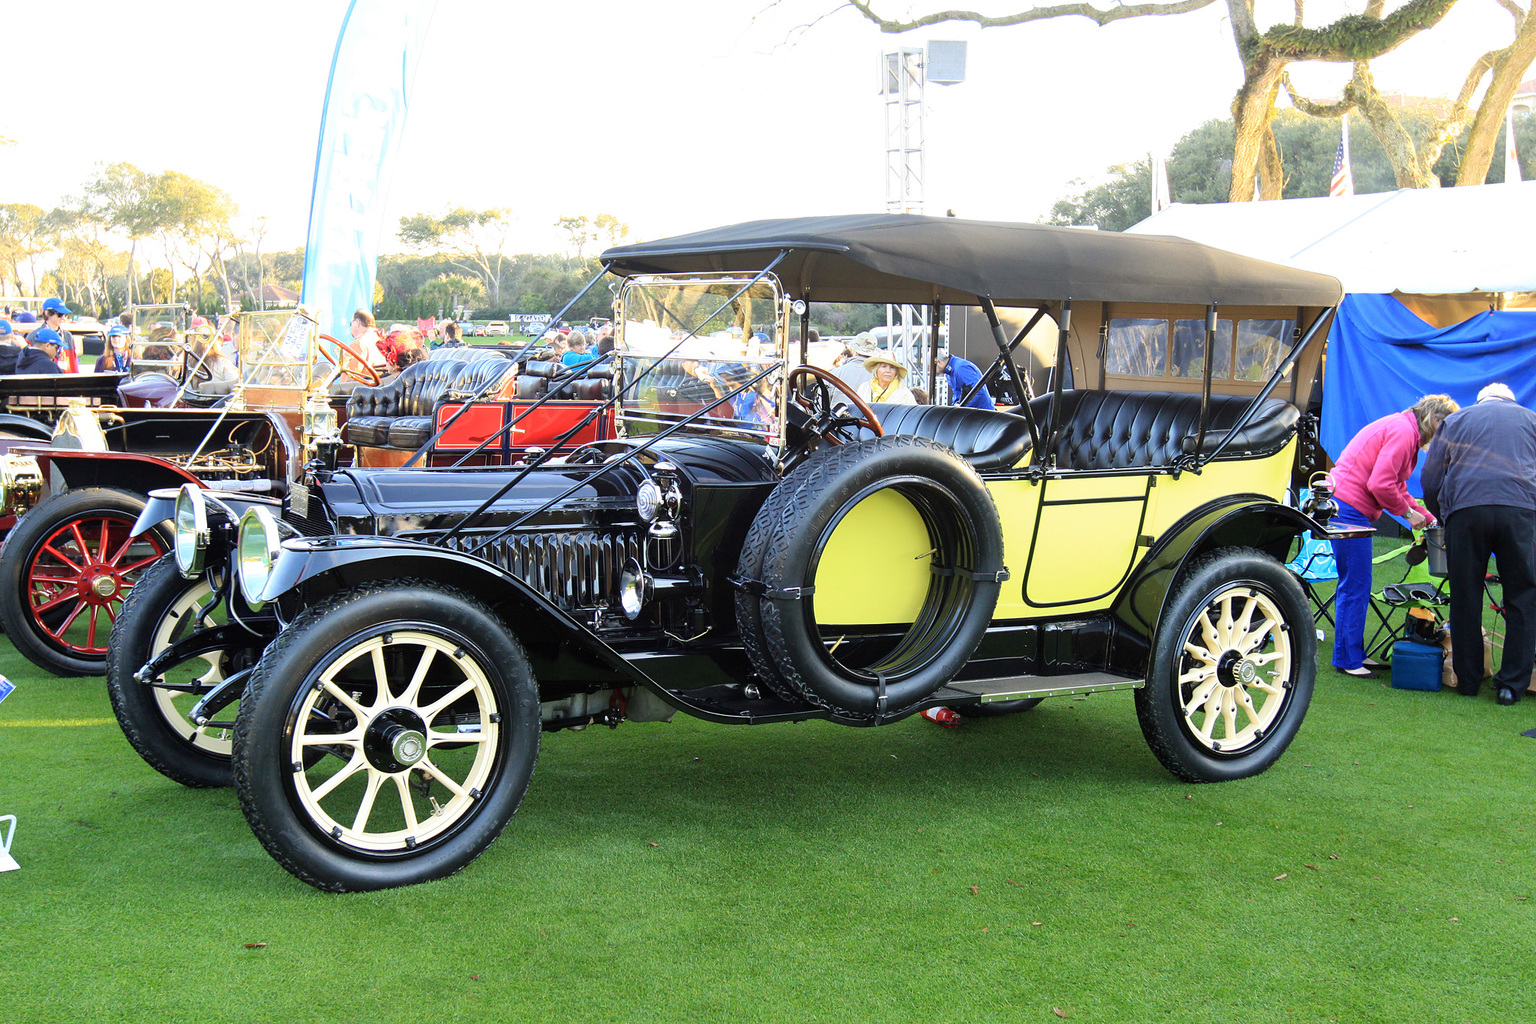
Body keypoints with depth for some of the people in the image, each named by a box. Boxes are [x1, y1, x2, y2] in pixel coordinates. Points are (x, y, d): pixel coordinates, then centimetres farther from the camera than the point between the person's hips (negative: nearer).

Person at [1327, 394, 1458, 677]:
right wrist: (1408, 512, -6)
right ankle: (1347, 660, -1)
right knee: (1355, 586, -6)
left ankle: (1354, 653, 21)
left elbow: (1397, 488, 25)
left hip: (1346, 508, 11)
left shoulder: (1404, 430, 20)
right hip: (1347, 508, -11)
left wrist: (1427, 518, 19)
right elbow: (1380, 485, -21)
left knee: (1356, 585, 14)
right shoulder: (1403, 431, -14)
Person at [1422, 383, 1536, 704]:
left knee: (1465, 600, 9)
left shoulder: (1456, 420, 21)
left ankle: (1468, 679, 14)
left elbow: (1430, 480, 17)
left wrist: (1442, 516, 29)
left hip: (1465, 509, 0)